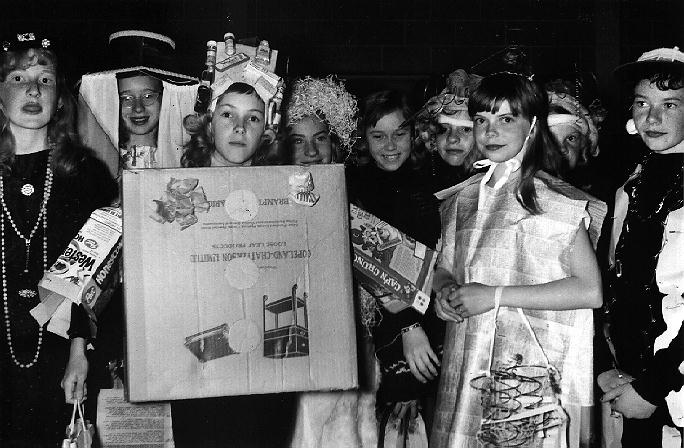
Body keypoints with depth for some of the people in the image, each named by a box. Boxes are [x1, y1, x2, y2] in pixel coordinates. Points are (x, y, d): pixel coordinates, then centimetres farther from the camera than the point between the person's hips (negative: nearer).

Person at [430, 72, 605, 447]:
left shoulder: (555, 200, -7)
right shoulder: (463, 199, 10)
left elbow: (590, 291, -12)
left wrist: (495, 296, -15)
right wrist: (445, 289, -3)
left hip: (530, 370, -5)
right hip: (464, 367, 5)